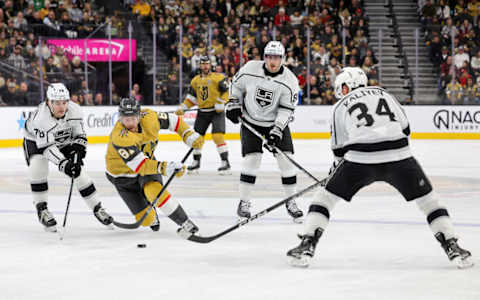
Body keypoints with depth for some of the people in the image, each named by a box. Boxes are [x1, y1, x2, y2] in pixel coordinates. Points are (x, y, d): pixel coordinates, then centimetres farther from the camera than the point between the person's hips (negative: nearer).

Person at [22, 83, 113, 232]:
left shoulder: (74, 110, -24)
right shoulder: (41, 117, -38)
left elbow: (80, 135, -8)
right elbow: (46, 147, -39)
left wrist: (78, 148, -27)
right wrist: (63, 164, -48)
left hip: (63, 142, 4)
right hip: (36, 141, -4)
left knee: (79, 173, -4)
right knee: (38, 168, -29)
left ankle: (97, 208, 9)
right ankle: (42, 209, -15)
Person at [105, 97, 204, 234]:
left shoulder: (148, 117, -21)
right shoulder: (119, 137, -36)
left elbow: (173, 121, -3)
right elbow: (139, 165, -41)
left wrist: (190, 136, -13)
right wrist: (165, 167, -53)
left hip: (148, 162, 3)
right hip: (123, 175, -3)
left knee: (155, 190, -30)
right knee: (146, 219, -7)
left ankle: (184, 222, -18)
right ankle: (153, 217, 31)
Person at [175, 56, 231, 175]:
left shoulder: (218, 77, -7)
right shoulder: (195, 80, 10)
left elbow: (227, 91, -9)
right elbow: (192, 97, 16)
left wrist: (221, 103, -19)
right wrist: (182, 107, 5)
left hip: (217, 111, -6)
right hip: (202, 112, 6)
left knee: (218, 136, -18)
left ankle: (225, 162, -14)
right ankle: (196, 162, 23)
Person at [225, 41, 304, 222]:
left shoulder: (290, 81, -16)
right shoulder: (250, 69, -14)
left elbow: (286, 109, -16)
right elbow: (236, 84, 5)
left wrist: (277, 131, -25)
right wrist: (233, 104, -3)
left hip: (276, 123, 1)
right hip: (250, 121, 0)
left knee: (286, 158, -6)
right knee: (252, 158, -11)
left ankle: (291, 202, 7)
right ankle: (244, 202, 0)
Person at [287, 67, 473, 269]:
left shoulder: (341, 106, 16)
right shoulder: (383, 93, 23)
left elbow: (340, 149, 18)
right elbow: (405, 128, 18)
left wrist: (336, 169, 36)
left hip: (360, 159, -2)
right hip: (399, 155, 2)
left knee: (325, 196, 15)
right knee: (427, 199, 17)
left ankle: (307, 246, 4)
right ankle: (452, 248, 8)